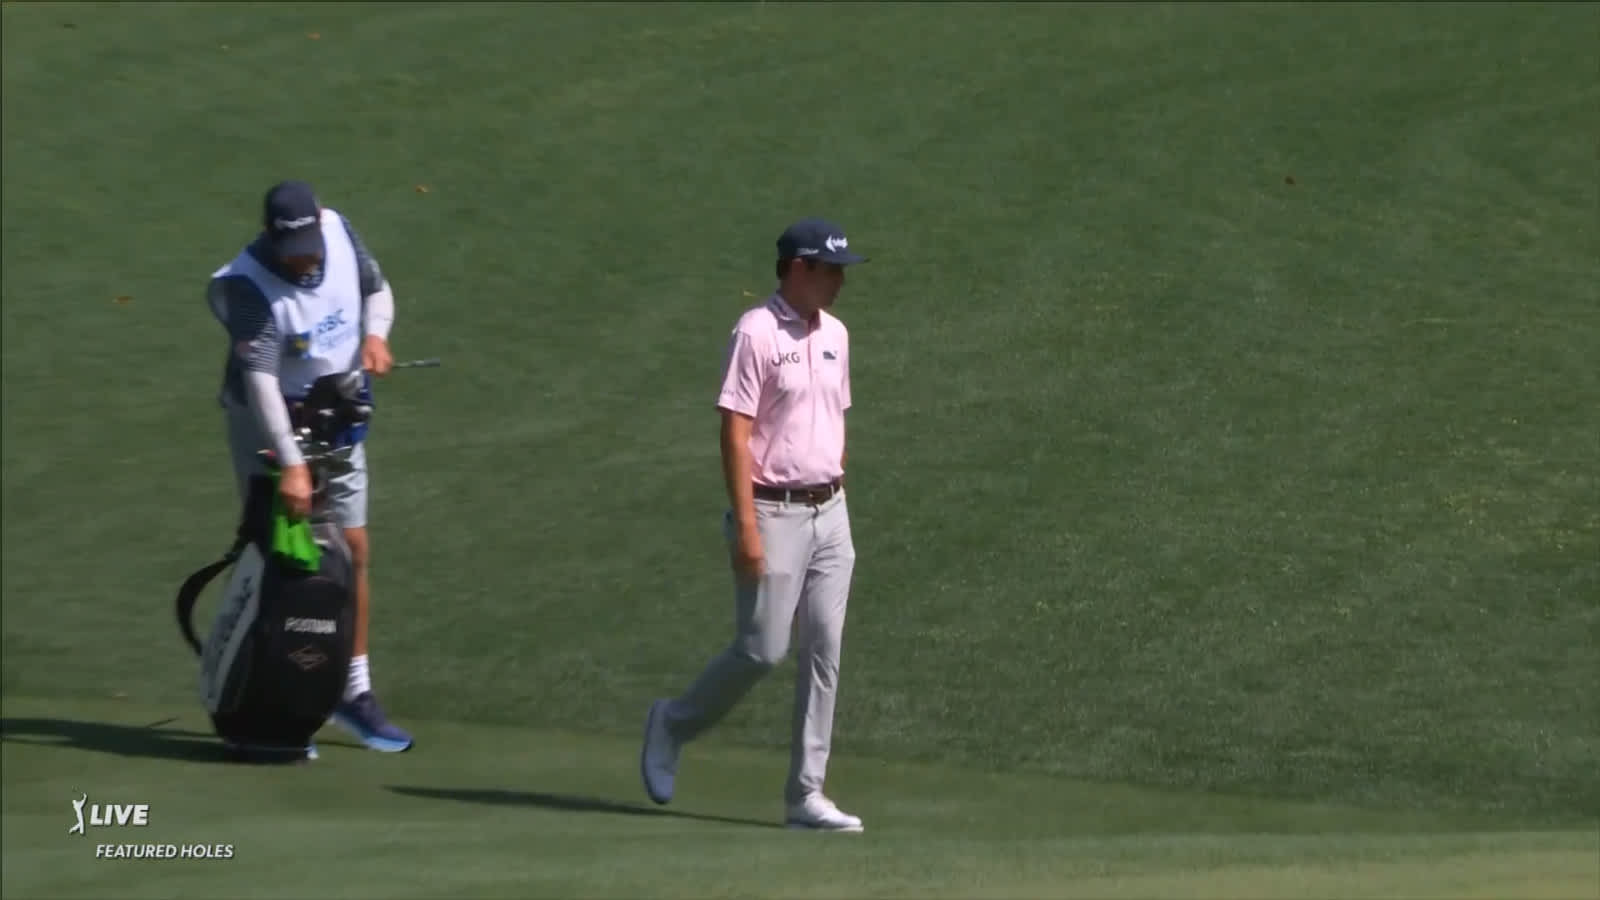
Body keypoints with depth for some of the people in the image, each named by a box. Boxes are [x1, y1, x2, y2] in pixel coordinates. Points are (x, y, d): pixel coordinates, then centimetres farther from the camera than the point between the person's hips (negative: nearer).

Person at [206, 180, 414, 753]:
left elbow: (377, 290, 9)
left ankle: (354, 691, 17)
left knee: (354, 551, 7)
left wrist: (375, 335, -12)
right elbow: (261, 382, -37)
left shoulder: (339, 231, -11)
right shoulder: (248, 286, -29)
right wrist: (291, 463, -44)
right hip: (269, 425, -6)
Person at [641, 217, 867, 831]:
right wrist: (746, 527, -20)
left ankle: (805, 796, 4)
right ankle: (674, 724, 20)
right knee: (762, 649, -6)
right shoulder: (757, 333, -12)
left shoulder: (834, 334, 12)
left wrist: (838, 506, 17)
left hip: (829, 513, 7)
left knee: (824, 652, 2)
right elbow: (735, 433, -15)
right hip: (774, 511, -7)